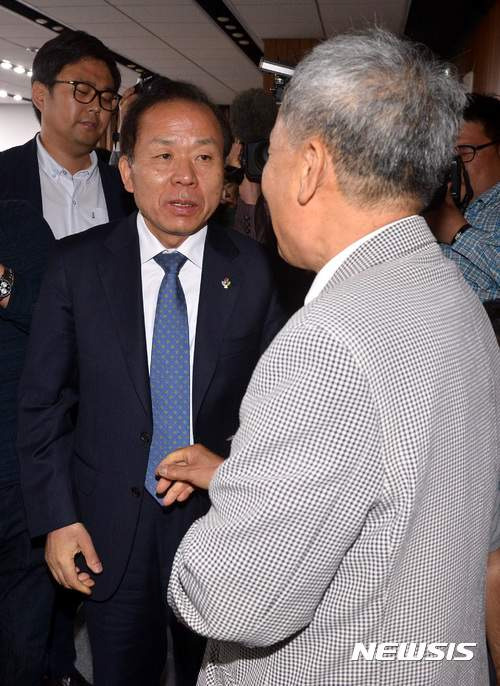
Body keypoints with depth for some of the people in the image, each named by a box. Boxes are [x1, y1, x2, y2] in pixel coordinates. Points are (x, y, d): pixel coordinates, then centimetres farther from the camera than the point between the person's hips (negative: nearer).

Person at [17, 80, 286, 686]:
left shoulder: (253, 268, -8)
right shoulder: (77, 264, -9)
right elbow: (42, 402, -4)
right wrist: (57, 518, -7)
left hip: (219, 521, 1)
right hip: (107, 531, 0)